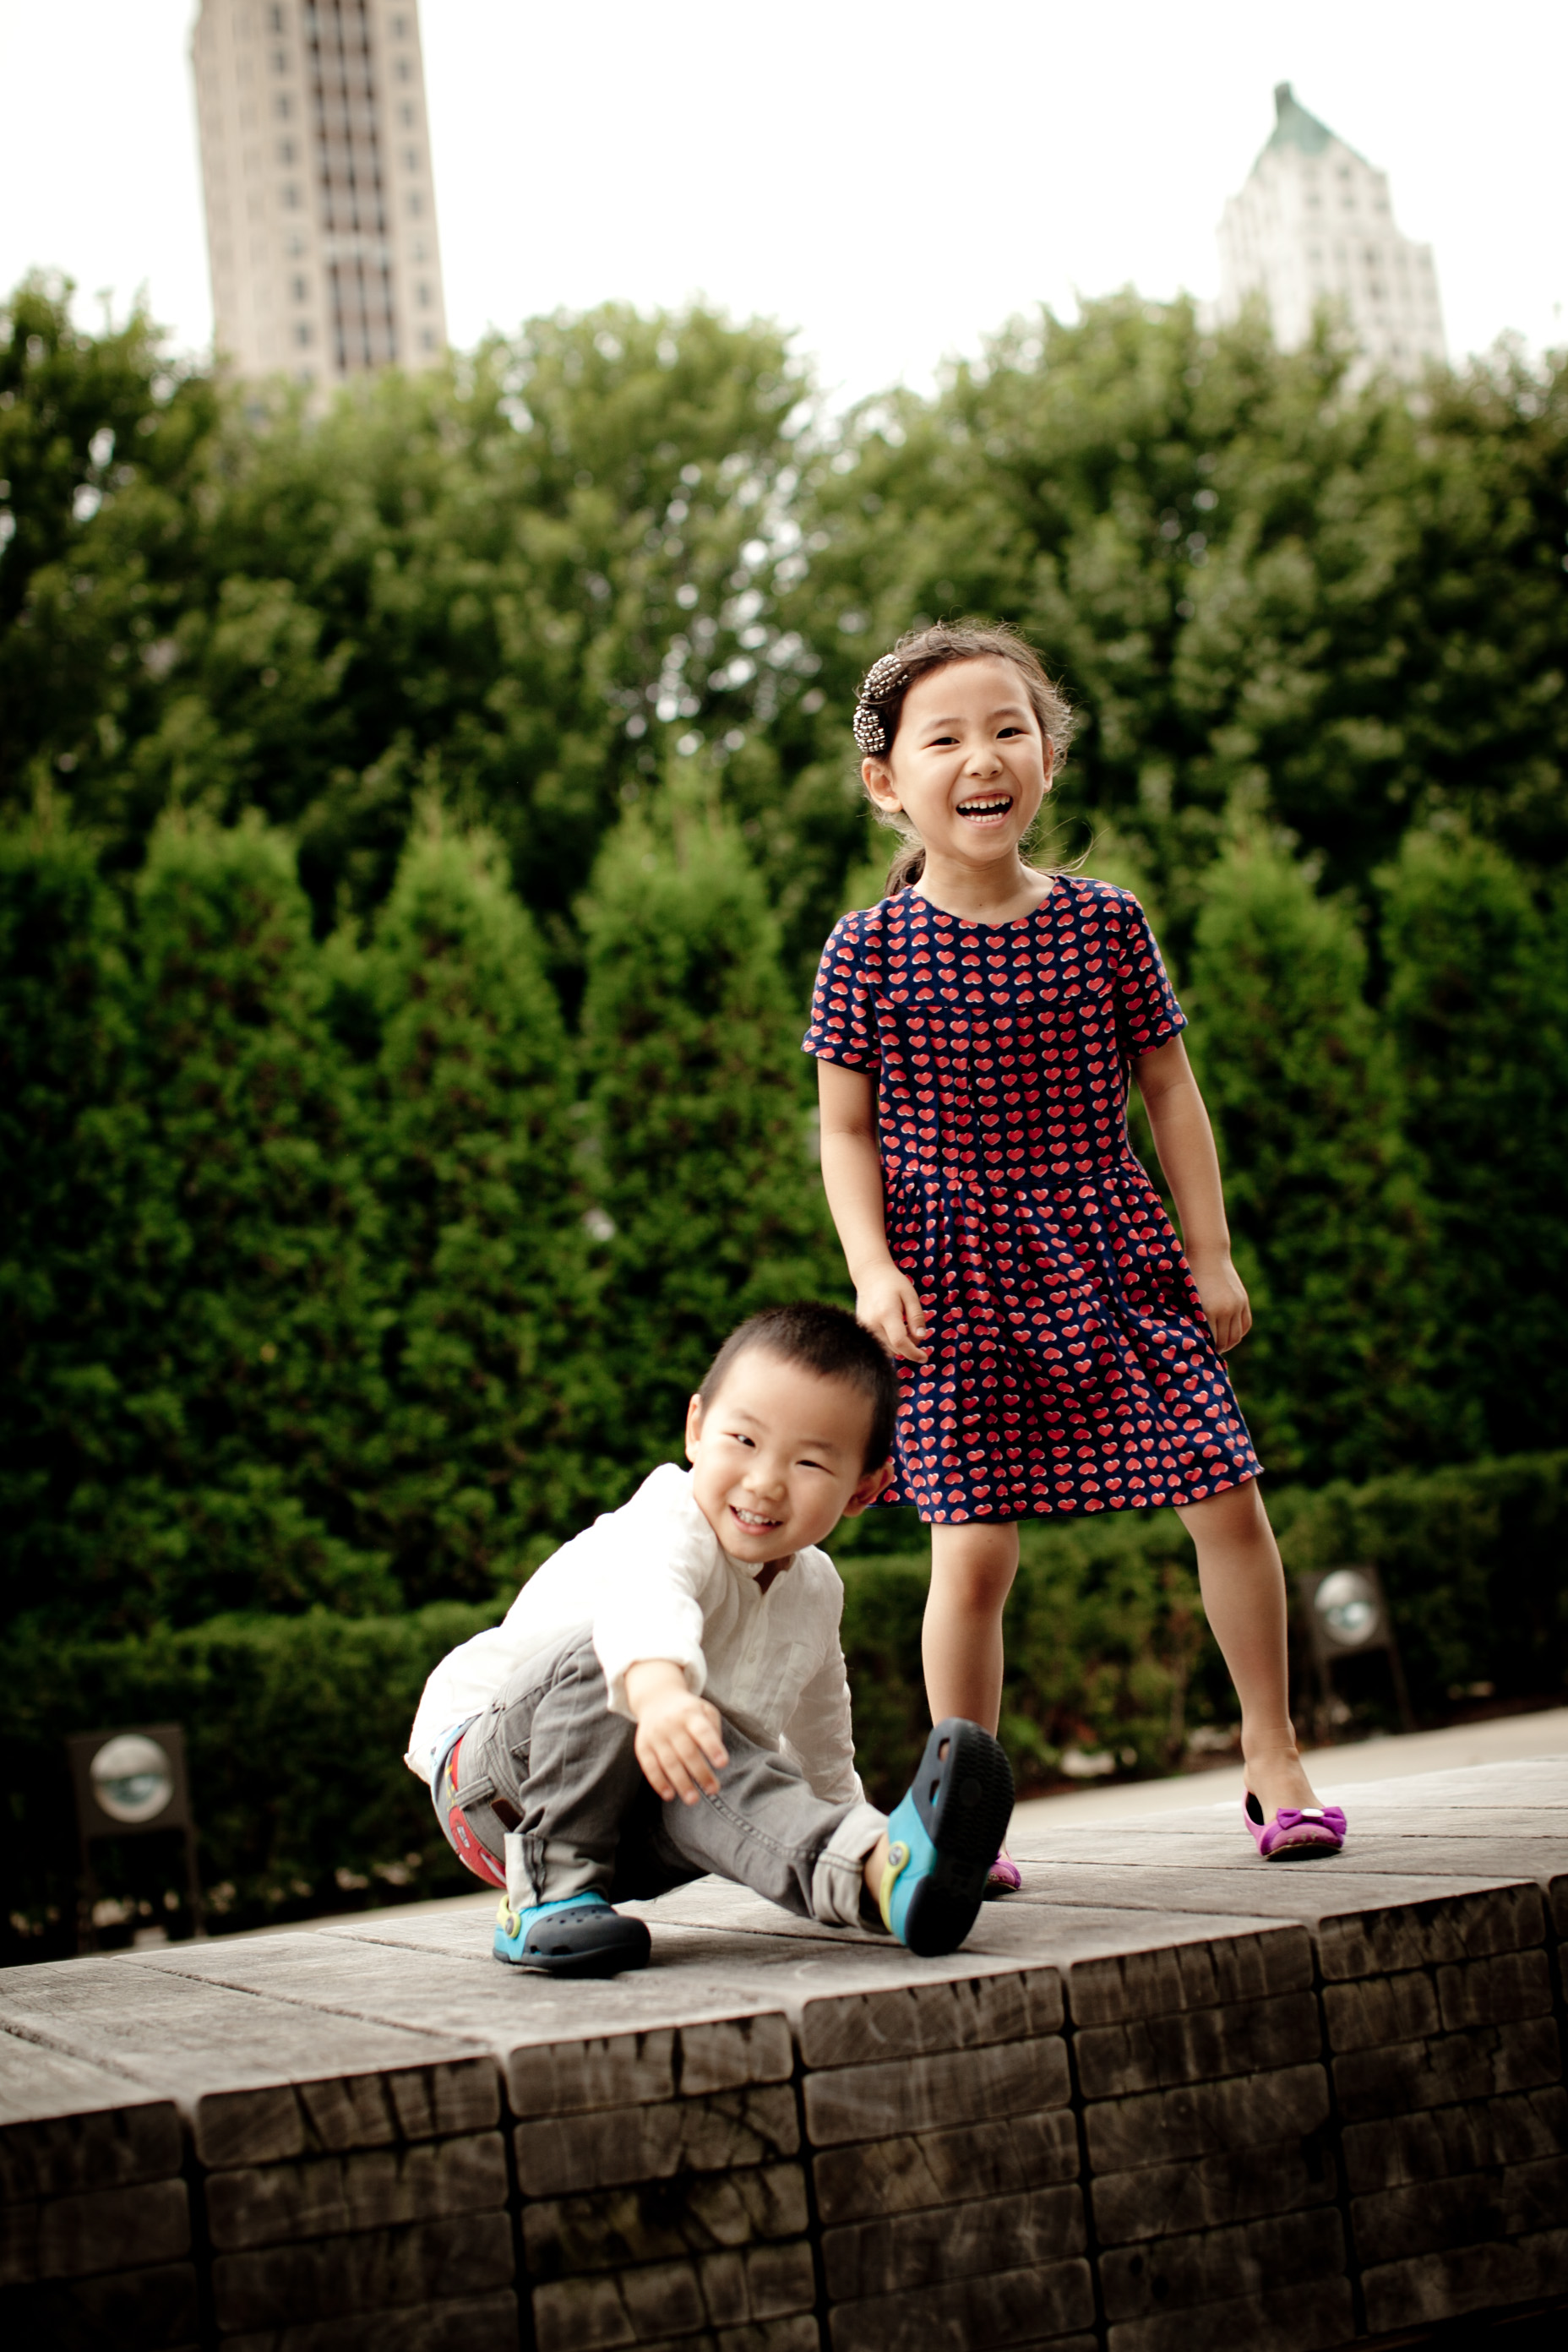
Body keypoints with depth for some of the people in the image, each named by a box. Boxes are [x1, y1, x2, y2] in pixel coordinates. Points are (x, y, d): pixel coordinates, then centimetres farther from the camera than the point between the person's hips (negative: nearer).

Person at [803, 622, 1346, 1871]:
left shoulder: (1105, 922, 1)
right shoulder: (868, 950, -5)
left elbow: (1169, 1089, 8)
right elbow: (847, 1128, 1)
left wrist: (1211, 1251, 5)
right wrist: (873, 1270, -10)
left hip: (1110, 1251, 2)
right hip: (957, 1274, -2)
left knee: (1229, 1500, 1)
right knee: (974, 1546, -6)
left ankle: (1274, 1755, 21)